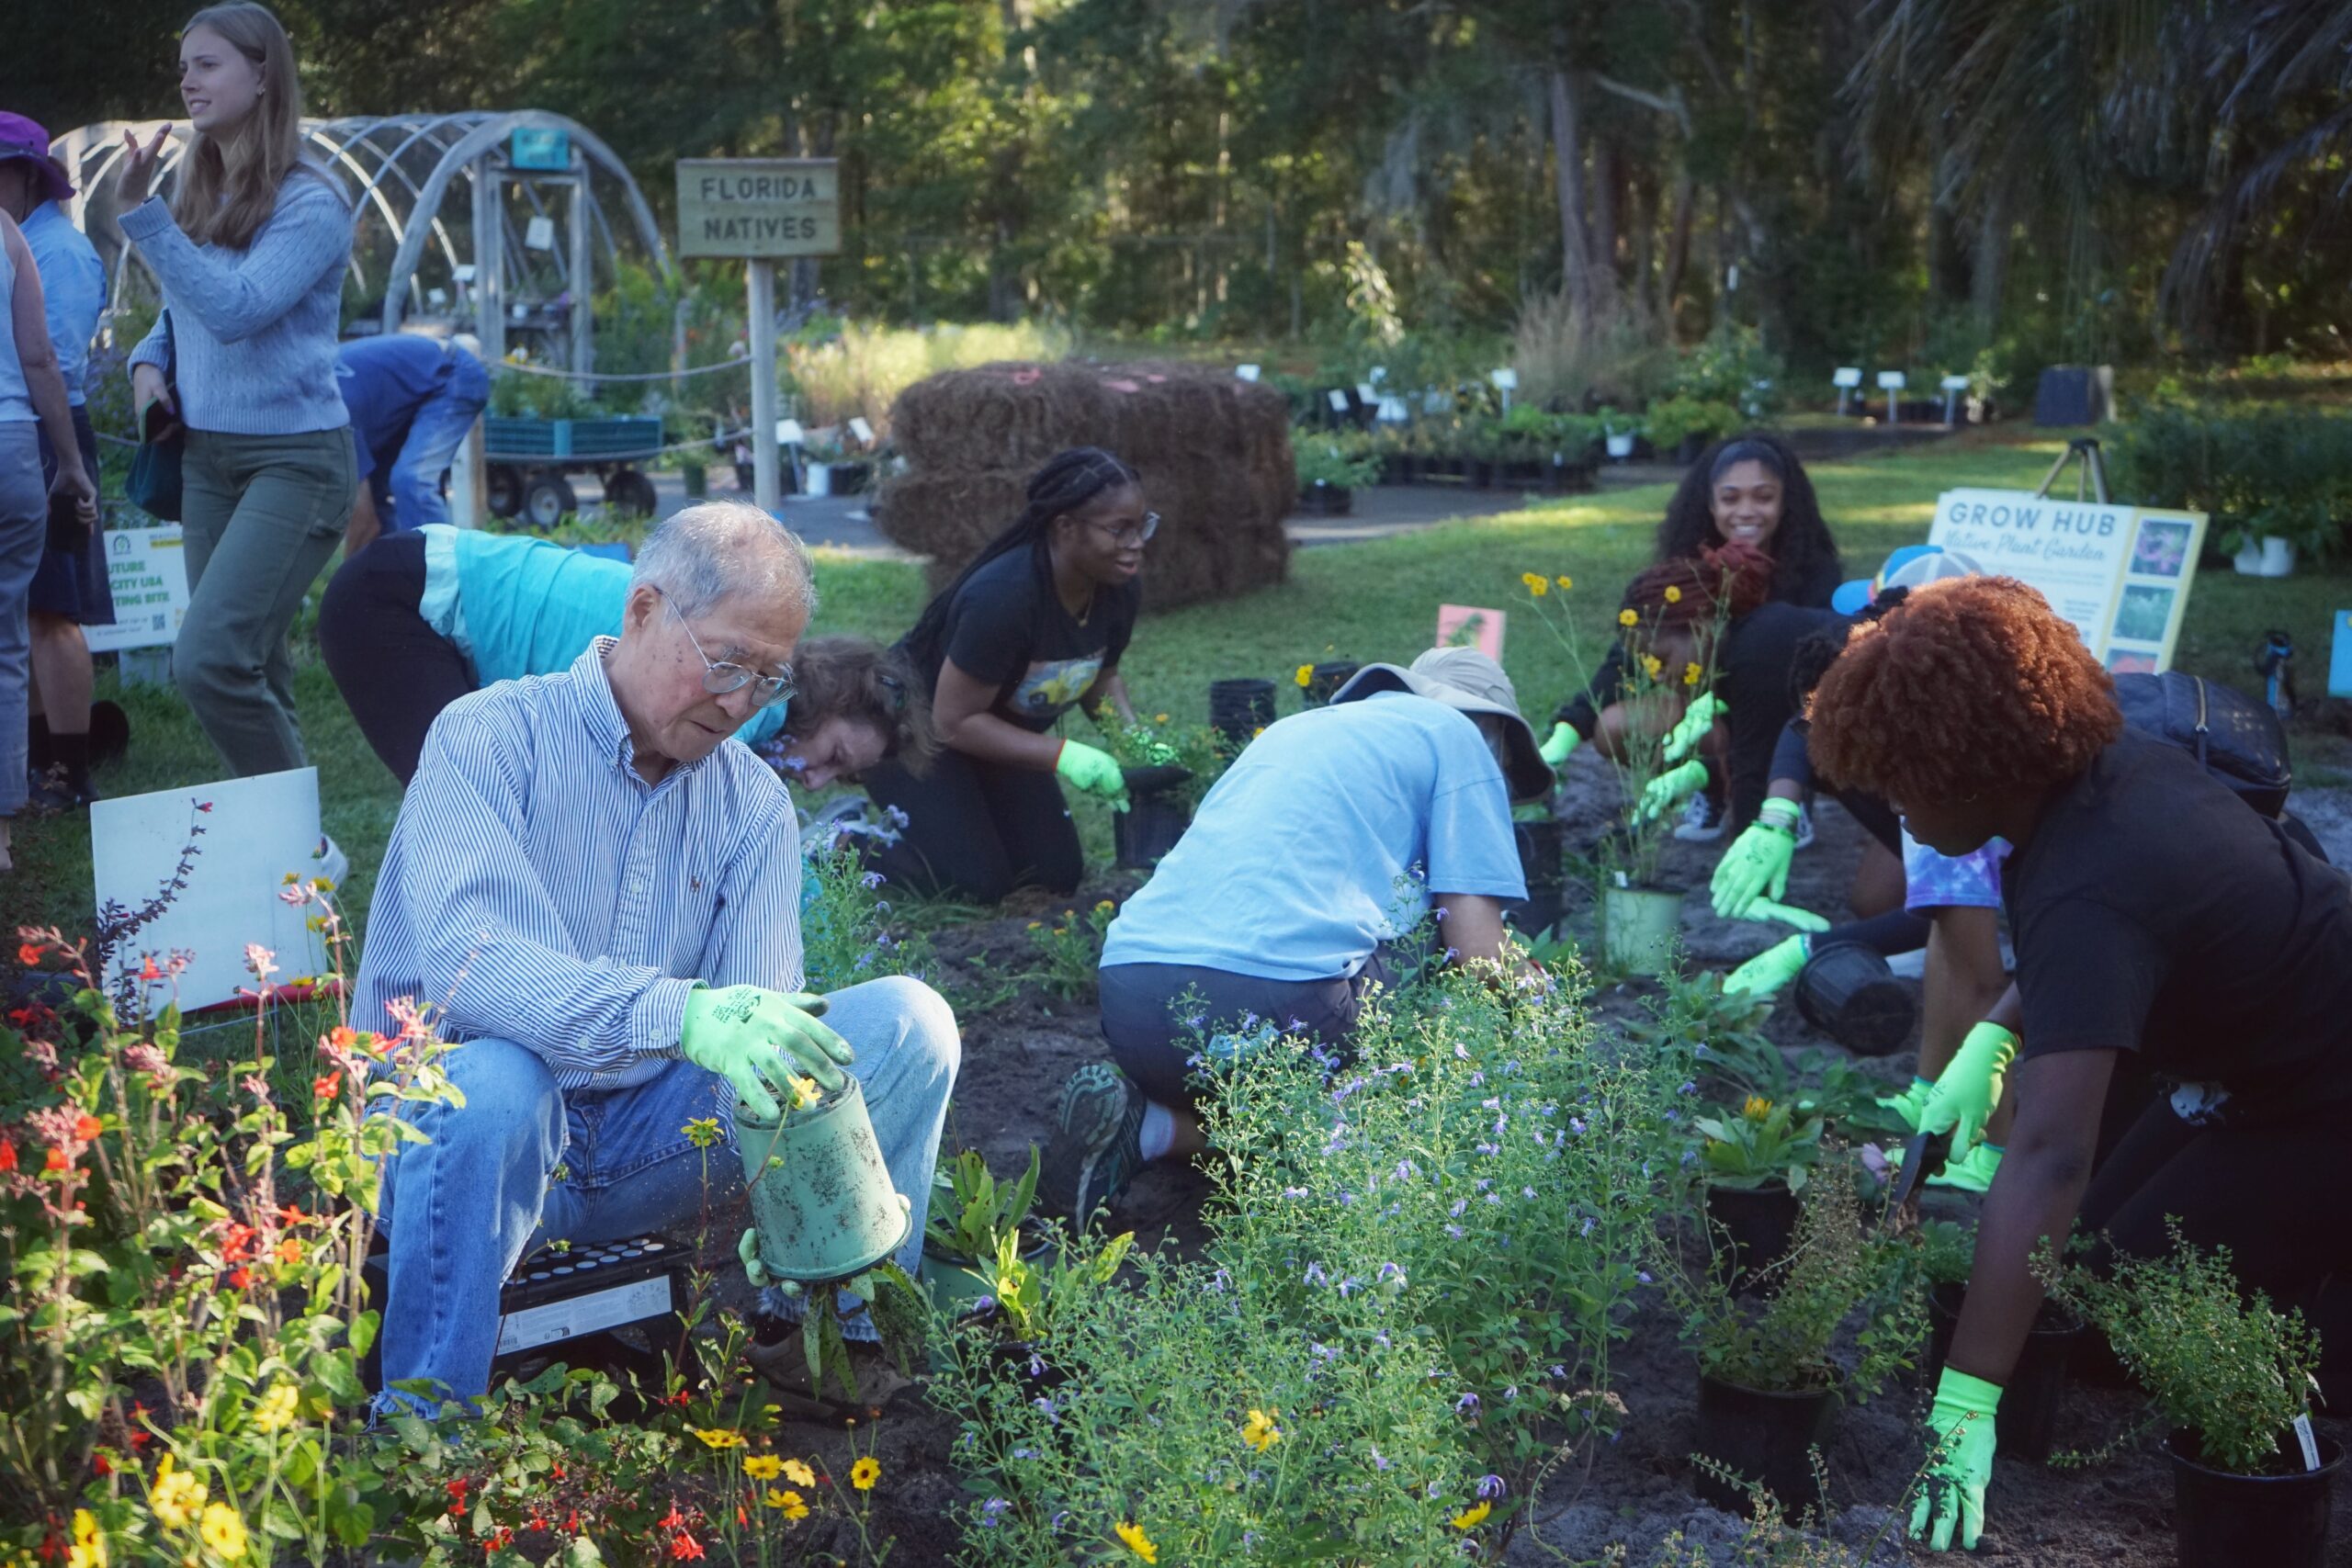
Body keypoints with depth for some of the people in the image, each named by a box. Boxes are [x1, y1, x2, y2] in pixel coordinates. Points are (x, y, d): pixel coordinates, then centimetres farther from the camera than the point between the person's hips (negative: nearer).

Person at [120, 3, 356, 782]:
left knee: (207, 659, -18)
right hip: (206, 454, 7)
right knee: (253, 671, 11)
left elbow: (235, 310, -23)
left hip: (294, 457, -7)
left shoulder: (309, 202, -12)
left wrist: (141, 214, -25)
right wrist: (148, 362, 3)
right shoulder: (199, 193, 10)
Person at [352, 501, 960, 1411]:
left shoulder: (754, 803, 4)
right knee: (496, 1083, -41)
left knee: (907, 1019, -10)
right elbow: (462, 962, -29)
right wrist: (682, 1014, -44)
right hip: (448, 1121, -4)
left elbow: (757, 1029, -7)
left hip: (647, 1134, 5)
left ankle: (862, 1330, -5)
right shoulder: (491, 737, -12)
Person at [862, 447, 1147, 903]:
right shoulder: (1003, 596, -37)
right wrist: (1065, 756, -37)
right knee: (977, 884, -16)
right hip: (917, 726, -7)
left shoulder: (1120, 591, -15)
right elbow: (955, 721, -30)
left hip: (996, 728, 7)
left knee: (1058, 874, 3)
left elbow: (1101, 677, 4)